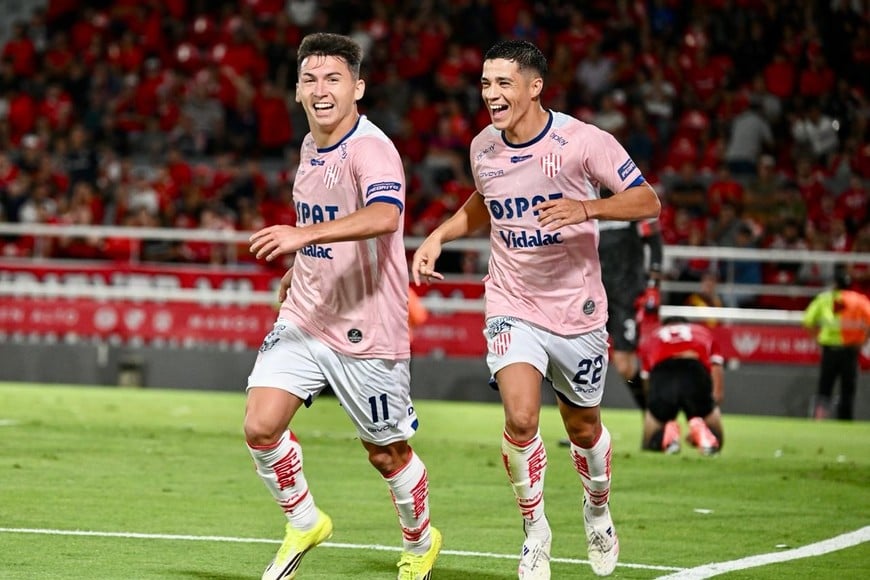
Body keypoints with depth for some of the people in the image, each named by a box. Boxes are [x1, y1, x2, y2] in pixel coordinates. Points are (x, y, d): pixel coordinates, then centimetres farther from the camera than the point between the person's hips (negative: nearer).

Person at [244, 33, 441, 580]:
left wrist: (305, 236, -51)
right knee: (261, 426, -10)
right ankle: (304, 523, 14)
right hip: (303, 319, 7)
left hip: (366, 333, -6)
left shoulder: (372, 149, -20)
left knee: (387, 453, 8)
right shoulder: (311, 146, 7)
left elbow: (384, 215, -42)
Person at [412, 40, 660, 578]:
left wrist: (587, 208, -29)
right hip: (512, 306, 2)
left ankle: (598, 511, 44)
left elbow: (648, 200, -14)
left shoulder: (583, 141, -14)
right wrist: (438, 236, 8)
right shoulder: (483, 148, 0)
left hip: (577, 310, -2)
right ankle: (535, 530, 1)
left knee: (583, 429, 12)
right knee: (520, 417, -19)